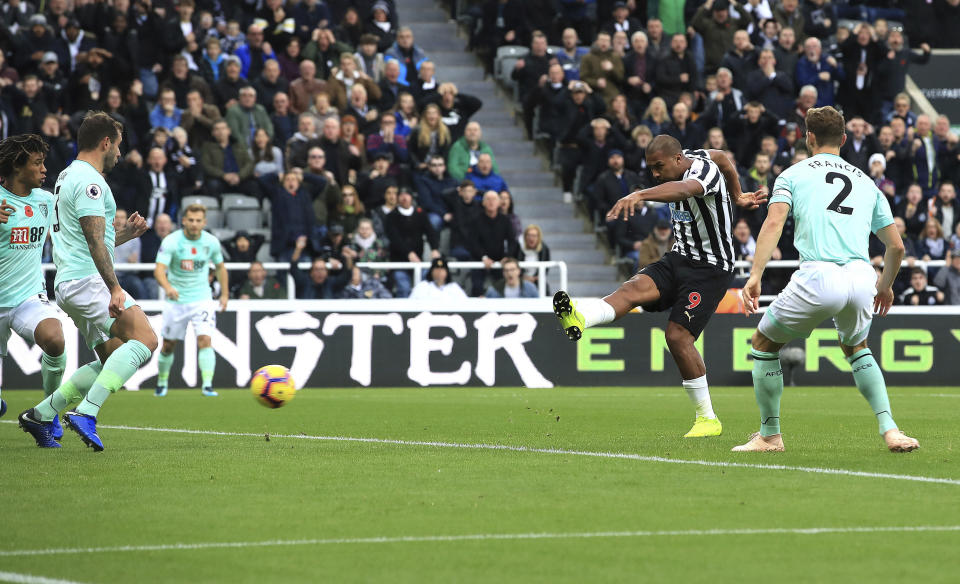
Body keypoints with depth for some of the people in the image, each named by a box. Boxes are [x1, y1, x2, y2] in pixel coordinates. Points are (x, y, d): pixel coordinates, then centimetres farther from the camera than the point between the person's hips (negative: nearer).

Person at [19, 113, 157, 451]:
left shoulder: (69, 177, 23)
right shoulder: (89, 181, -10)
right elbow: (95, 242, -20)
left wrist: (125, 234, 22)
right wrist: (114, 289, -25)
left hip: (69, 284, 11)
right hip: (87, 280, -11)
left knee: (111, 361, 12)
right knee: (144, 339, -21)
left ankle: (41, 414, 11)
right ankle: (86, 413, -29)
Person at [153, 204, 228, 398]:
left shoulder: (211, 242, -3)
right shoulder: (171, 241, -13)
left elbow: (220, 267, 16)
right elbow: (159, 269, -23)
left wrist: (224, 294, 13)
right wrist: (168, 287, -42)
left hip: (202, 299, 1)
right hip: (176, 300, -1)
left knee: (205, 340, -18)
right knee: (169, 345, 10)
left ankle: (207, 385, -21)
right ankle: (161, 382, 32)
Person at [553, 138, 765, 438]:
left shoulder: (704, 170, -21)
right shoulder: (689, 158, 6)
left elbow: (682, 189, -45)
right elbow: (722, 157, 27)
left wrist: (640, 195, -62)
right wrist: (737, 197, 41)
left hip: (710, 269, -8)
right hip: (679, 257, 8)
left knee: (678, 335, -17)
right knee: (634, 288, -22)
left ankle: (708, 419, -4)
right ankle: (580, 317, -53)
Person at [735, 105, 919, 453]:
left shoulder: (794, 174, 14)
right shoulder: (866, 181, 24)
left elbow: (774, 223, -4)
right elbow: (896, 246, 24)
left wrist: (755, 277, -10)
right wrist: (886, 285, 42)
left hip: (818, 277, -4)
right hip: (862, 278, 4)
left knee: (764, 344, 19)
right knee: (856, 348, 32)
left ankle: (770, 435, 19)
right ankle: (890, 430, 15)